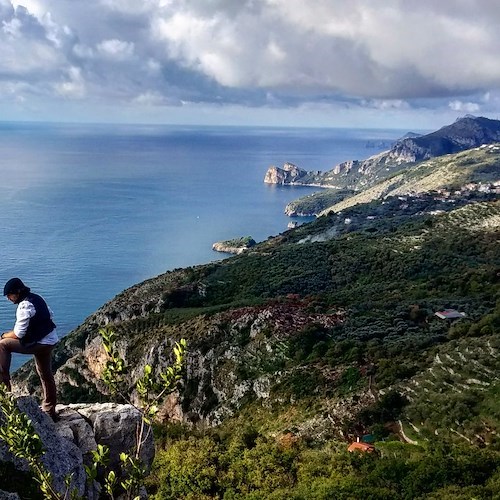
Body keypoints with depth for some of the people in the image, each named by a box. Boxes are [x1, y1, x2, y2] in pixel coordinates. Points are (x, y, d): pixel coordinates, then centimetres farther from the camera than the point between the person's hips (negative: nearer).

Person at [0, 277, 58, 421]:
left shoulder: (25, 306, -19)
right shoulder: (37, 298, 9)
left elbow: (18, 334, -18)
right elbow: (50, 315, 22)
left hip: (39, 344, -10)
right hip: (50, 341, 10)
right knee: (45, 375, 17)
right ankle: (50, 410, 27)